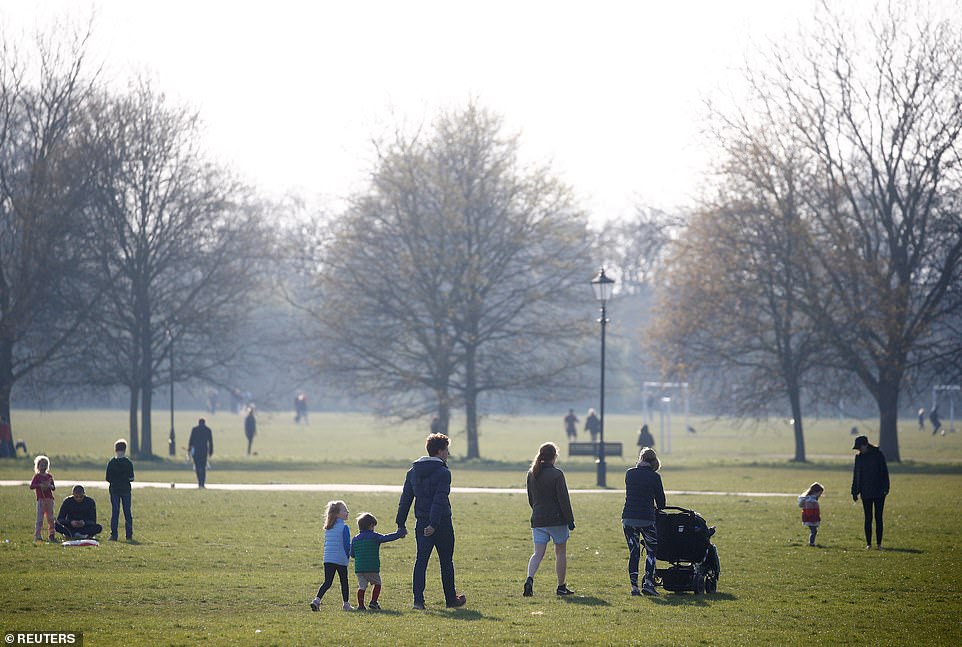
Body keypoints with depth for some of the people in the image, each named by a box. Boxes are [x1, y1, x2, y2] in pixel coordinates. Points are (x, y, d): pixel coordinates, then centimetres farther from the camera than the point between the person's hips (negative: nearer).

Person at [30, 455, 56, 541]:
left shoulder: (49, 476, 12)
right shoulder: (37, 476, -1)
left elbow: (54, 488, 12)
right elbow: (31, 486, -10)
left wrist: (50, 486, -10)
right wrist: (40, 485, -21)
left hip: (50, 499, 5)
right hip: (41, 499, -5)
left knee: (51, 518, 8)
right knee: (40, 518, -7)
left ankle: (51, 535, 14)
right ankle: (37, 535, -6)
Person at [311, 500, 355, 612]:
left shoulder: (328, 528, 11)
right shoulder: (344, 527, -9)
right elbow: (347, 545, -10)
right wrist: (348, 557, 3)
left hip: (327, 559, 5)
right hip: (341, 560, -5)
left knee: (327, 582, 2)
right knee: (344, 582, 10)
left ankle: (317, 599, -17)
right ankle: (346, 604, 17)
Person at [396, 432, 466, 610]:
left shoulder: (413, 472, 8)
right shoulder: (443, 472, -11)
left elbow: (405, 499, 9)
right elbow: (440, 500, -20)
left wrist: (401, 523, 12)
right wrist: (434, 524, -24)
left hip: (422, 524, 4)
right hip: (442, 524, -4)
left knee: (421, 560, 3)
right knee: (446, 562, 9)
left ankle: (418, 599, -9)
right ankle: (451, 599, 20)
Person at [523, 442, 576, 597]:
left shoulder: (531, 474, 6)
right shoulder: (556, 474, -12)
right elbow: (563, 500, -12)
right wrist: (570, 521, -7)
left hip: (537, 520, 4)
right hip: (557, 520, -4)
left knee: (538, 553, 3)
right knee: (561, 552, 10)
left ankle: (530, 579, -22)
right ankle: (561, 587, 14)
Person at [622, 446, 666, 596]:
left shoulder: (629, 473, 5)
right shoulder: (654, 477, -5)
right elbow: (661, 501, 2)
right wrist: (657, 508, 26)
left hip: (628, 518, 3)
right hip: (646, 519, -3)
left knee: (633, 553, 9)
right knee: (651, 550, 12)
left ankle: (634, 587, 4)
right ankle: (648, 583, 2)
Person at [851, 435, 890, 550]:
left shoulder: (878, 454, -4)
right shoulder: (859, 457, 6)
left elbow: (884, 472, -4)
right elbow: (856, 475, 11)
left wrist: (885, 488, -10)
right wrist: (855, 492, 8)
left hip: (879, 492, -2)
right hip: (866, 492, 3)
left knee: (878, 518, 0)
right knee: (868, 518, 3)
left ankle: (879, 543, 4)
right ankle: (868, 543, 7)